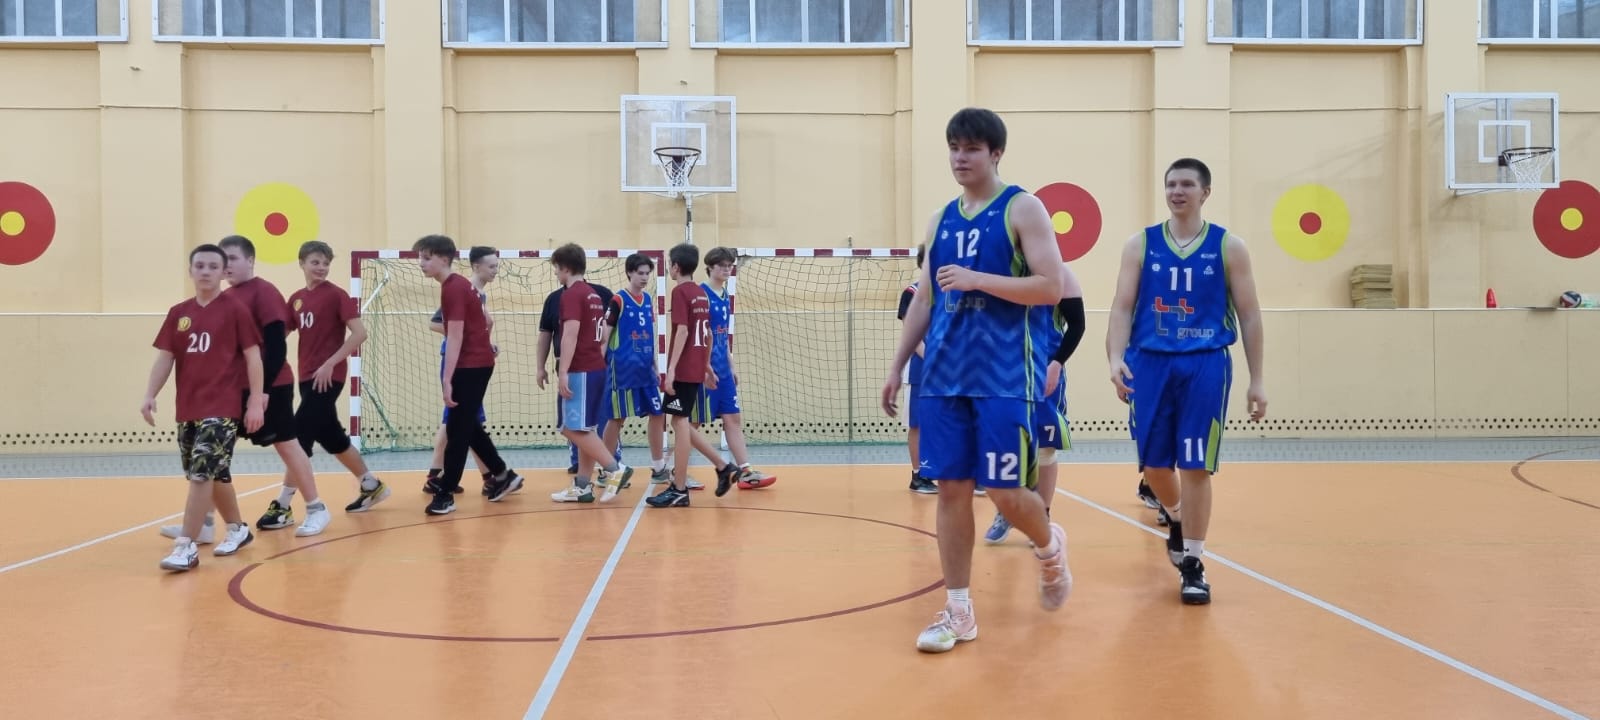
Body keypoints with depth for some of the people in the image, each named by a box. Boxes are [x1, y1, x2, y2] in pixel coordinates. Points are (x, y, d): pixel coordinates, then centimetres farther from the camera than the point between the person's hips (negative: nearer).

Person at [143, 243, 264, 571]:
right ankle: (238, 528, 33)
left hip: (223, 408, -6)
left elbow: (253, 356, -5)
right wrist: (150, 395, -2)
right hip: (188, 409, 6)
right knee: (214, 473, 15)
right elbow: (165, 357, 10)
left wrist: (256, 401, -9)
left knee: (201, 473, -13)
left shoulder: (235, 310, -4)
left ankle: (186, 547, -12)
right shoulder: (177, 313, 9)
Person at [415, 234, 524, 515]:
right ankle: (503, 475, 26)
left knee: (457, 430, -6)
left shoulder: (453, 289, -18)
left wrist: (447, 380, -25)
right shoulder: (459, 284, 12)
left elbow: (455, 338, -23)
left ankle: (446, 494, -2)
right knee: (467, 426, 16)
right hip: (477, 362, 10)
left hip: (471, 365, -10)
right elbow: (483, 320, 22)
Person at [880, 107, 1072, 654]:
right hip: (944, 376, 5)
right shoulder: (941, 220, 14)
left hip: (1003, 377, -5)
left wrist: (975, 279, -18)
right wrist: (897, 365, 14)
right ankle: (958, 612, 12)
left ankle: (1050, 547, 29)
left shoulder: (1022, 208, -3)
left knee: (1006, 492, -5)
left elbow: (1051, 287, -12)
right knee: (950, 489, 3)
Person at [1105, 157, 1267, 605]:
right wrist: (1116, 359, -15)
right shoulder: (1141, 244, 6)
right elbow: (1122, 308, 1)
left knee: (1196, 466, -4)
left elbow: (1249, 316, 5)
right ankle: (1175, 518, 41)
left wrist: (1256, 380, 2)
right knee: (1153, 464, 8)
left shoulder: (1228, 247, 4)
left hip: (1205, 365, -2)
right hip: (1150, 362, 2)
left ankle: (1193, 564, 8)